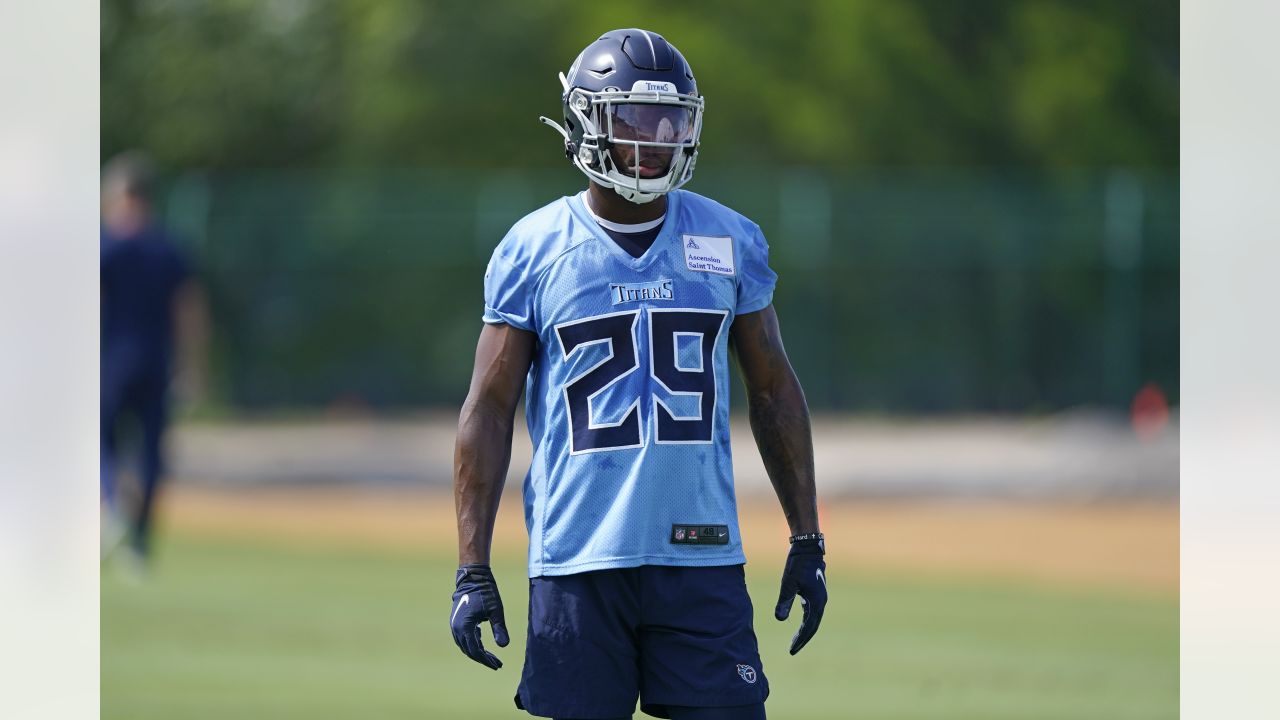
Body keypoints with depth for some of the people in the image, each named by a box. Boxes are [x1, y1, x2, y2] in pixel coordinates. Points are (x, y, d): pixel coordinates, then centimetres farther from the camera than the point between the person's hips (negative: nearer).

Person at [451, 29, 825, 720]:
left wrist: (807, 542, 11)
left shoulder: (730, 242, 7)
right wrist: (472, 571, -4)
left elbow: (774, 391, 14)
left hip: (703, 560, 1)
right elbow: (488, 411, 2)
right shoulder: (532, 252, 0)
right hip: (576, 562, -1)